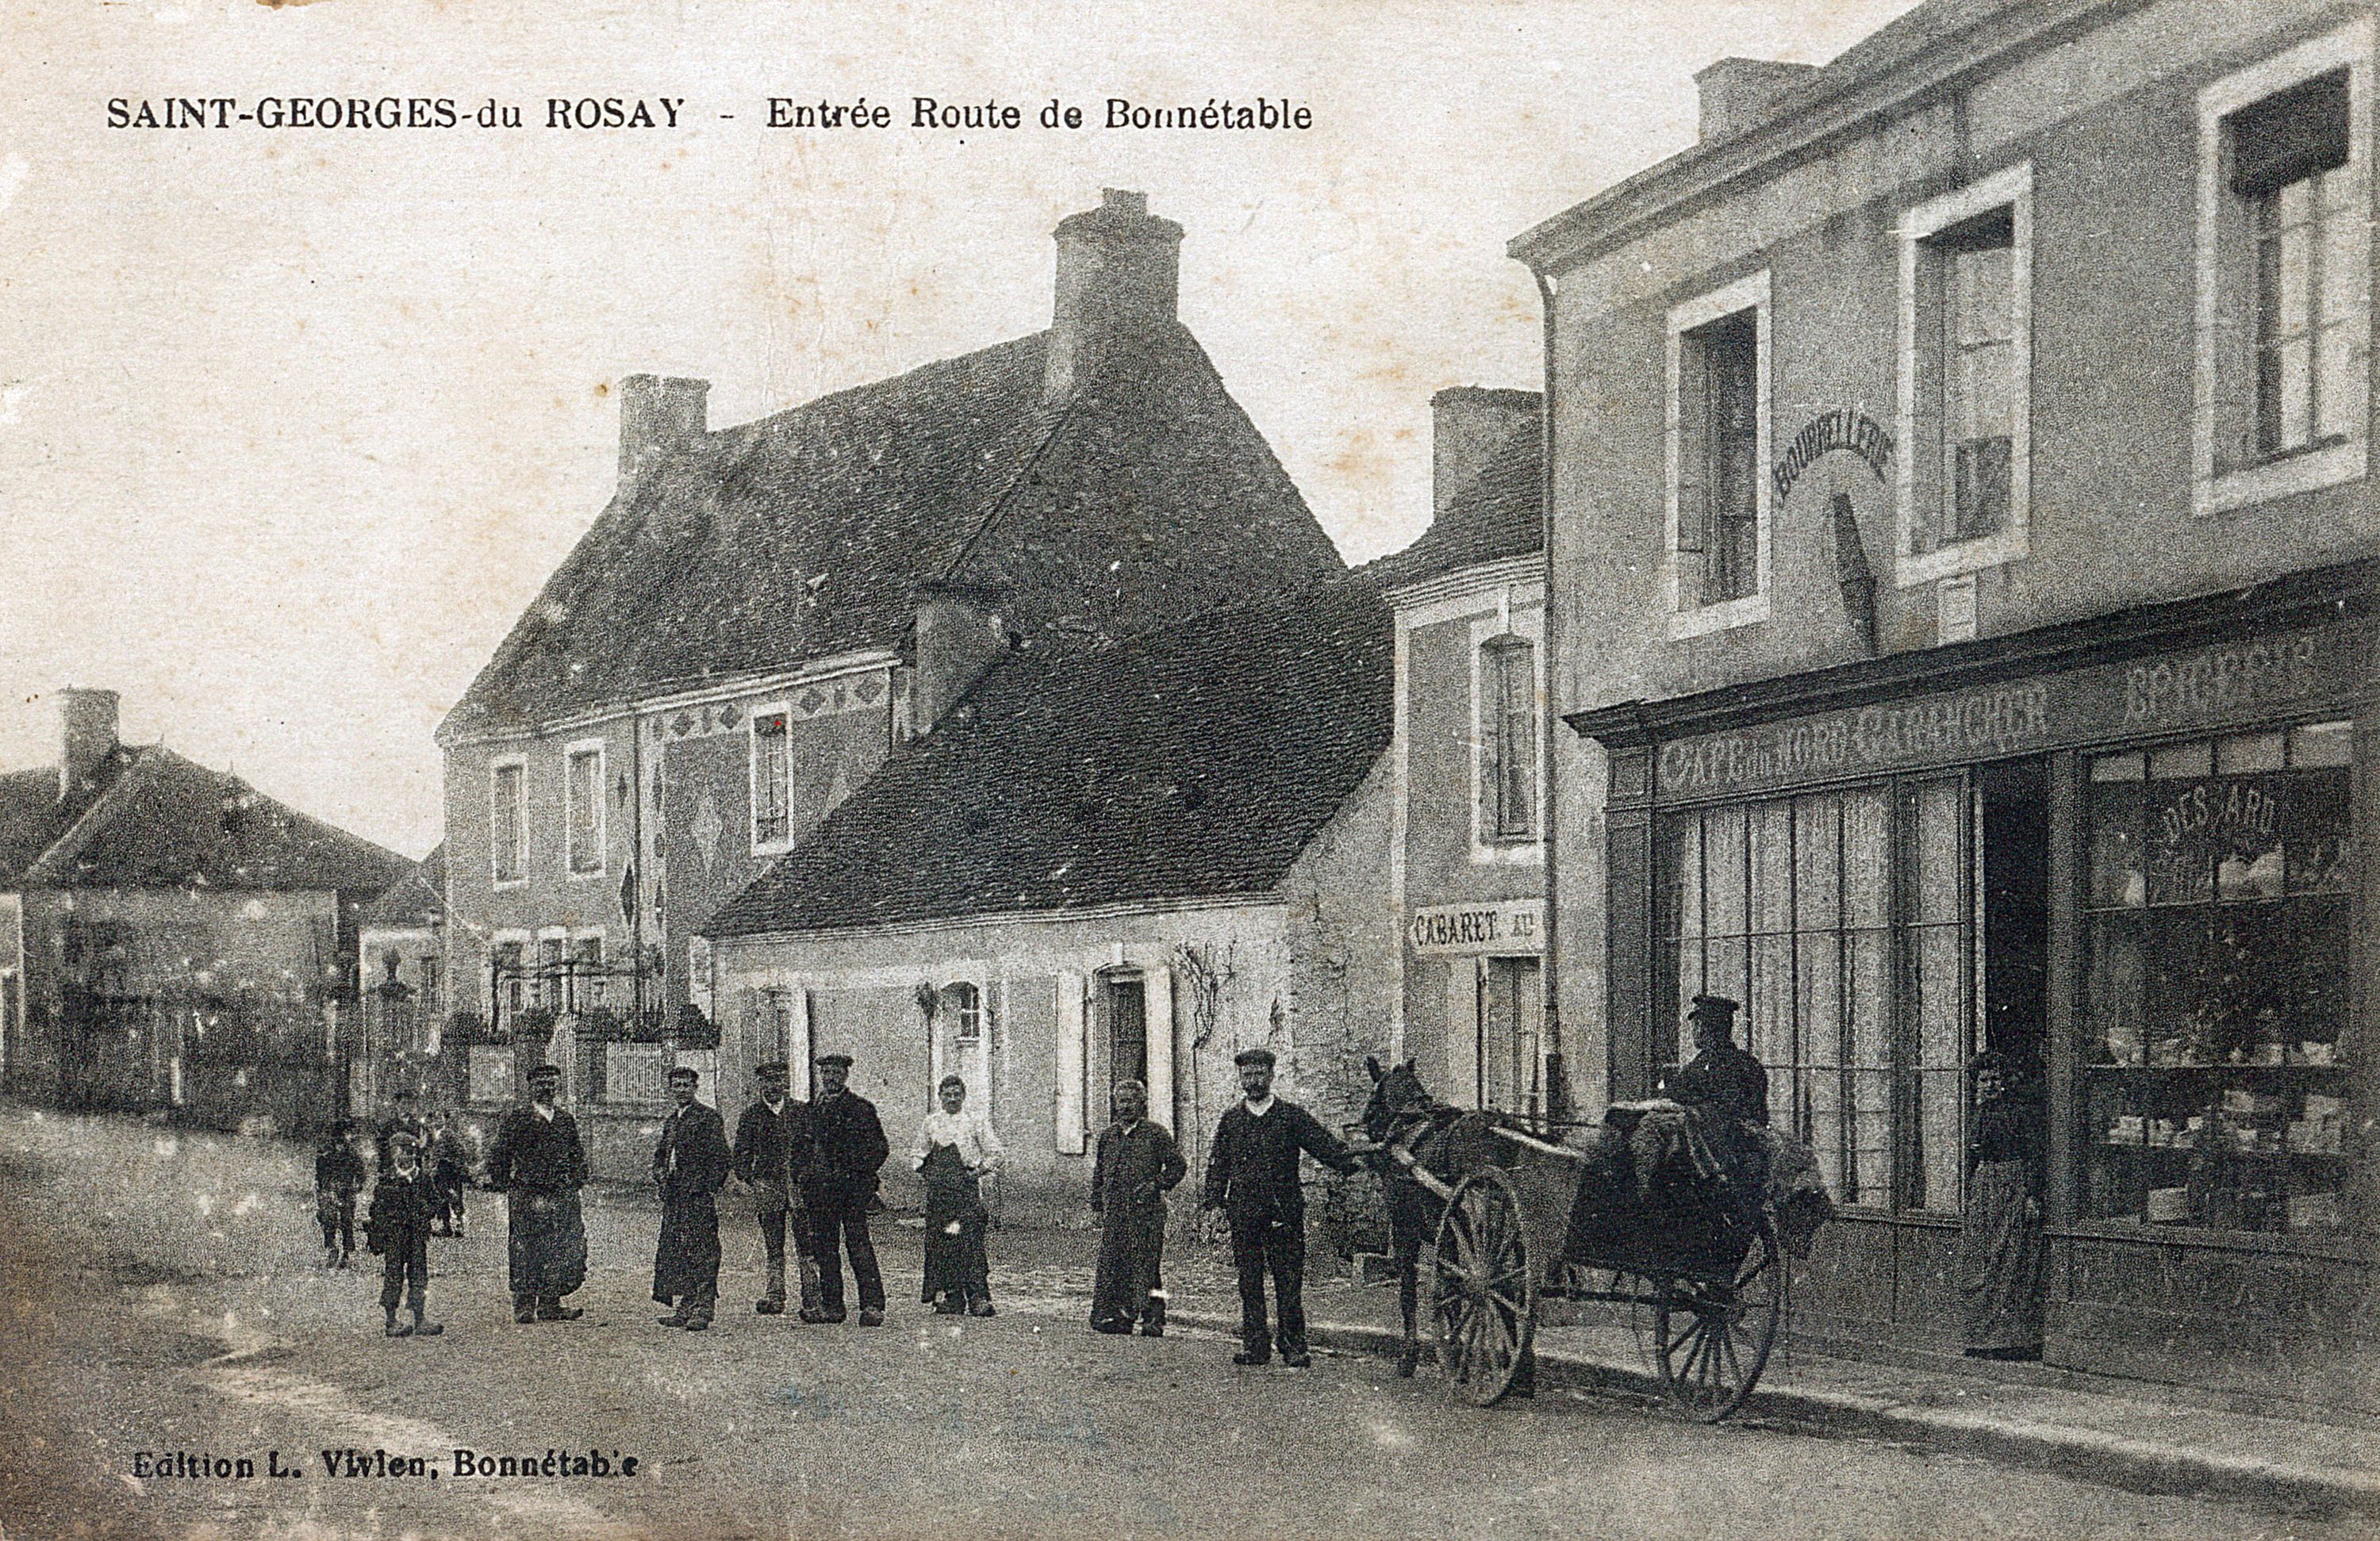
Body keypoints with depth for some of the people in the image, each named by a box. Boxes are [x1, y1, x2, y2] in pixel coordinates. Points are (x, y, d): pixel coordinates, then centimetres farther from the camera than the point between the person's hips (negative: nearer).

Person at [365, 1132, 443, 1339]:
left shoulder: (423, 1178, 9)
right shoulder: (386, 1180, -1)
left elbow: (435, 1204, 16)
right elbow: (377, 1211, -1)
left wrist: (426, 1210, -5)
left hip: (418, 1236, 3)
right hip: (393, 1234, -3)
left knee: (418, 1277, 4)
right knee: (393, 1278, -2)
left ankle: (419, 1322, 9)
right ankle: (390, 1323, 3)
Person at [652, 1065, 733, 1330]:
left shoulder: (708, 1116, -4)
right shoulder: (671, 1120, 19)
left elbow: (721, 1157, -8)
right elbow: (660, 1153, 28)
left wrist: (711, 1189, -14)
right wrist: (659, 1172, 8)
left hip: (699, 1195, -8)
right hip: (673, 1196, 8)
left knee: (702, 1252, -8)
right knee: (673, 1253, 7)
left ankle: (703, 1312, -9)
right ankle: (685, 1310, 12)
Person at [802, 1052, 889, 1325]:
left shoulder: (861, 1108, -1)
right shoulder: (814, 1109, 17)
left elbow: (880, 1148, -1)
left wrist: (857, 1174, -8)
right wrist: (807, 1182, 14)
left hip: (852, 1189, -6)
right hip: (820, 1188, 6)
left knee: (859, 1245, -9)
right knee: (824, 1247, 5)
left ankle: (872, 1307, -10)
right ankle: (831, 1307, 10)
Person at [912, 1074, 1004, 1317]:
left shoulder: (975, 1119, 5)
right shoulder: (930, 1122, 15)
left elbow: (995, 1153, 6)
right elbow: (919, 1153, 25)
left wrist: (981, 1169, -8)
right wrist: (920, 1167, 6)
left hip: (967, 1187, -4)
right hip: (937, 1186, 4)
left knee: (970, 1240, -12)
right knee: (941, 1243, 0)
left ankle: (979, 1298, -12)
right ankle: (951, 1299, 5)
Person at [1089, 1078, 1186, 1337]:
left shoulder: (1155, 1133, 0)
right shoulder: (1107, 1135, 14)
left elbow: (1178, 1165, 3)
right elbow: (1099, 1171, 22)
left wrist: (1157, 1185, -8)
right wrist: (1097, 1204, 15)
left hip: (1146, 1210, -5)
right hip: (1114, 1211, 5)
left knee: (1146, 1264, -7)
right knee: (1112, 1262, 1)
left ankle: (1153, 1319, -4)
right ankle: (1115, 1316, 7)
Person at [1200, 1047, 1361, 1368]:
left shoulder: (1292, 1115, 6)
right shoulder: (1231, 1120, 13)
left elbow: (1324, 1146, -1)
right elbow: (1218, 1163, 14)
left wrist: (1350, 1163, -18)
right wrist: (1213, 1197, 1)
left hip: (1284, 1212, -2)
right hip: (1243, 1214, 2)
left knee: (1289, 1281, -3)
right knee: (1249, 1282, 4)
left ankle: (1295, 1348, 1)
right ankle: (1254, 1345, 10)